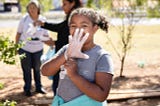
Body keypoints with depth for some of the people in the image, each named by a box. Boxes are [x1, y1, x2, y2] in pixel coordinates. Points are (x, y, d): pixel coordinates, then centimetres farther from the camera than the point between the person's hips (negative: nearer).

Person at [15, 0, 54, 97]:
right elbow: (18, 33, -3)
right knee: (27, 69, 6)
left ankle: (39, 87, 28)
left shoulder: (43, 20, -6)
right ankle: (27, 89, 18)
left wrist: (55, 42, -15)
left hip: (38, 49, 2)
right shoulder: (24, 19, -11)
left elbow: (46, 36, -1)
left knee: (37, 68, 14)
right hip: (24, 48, -2)